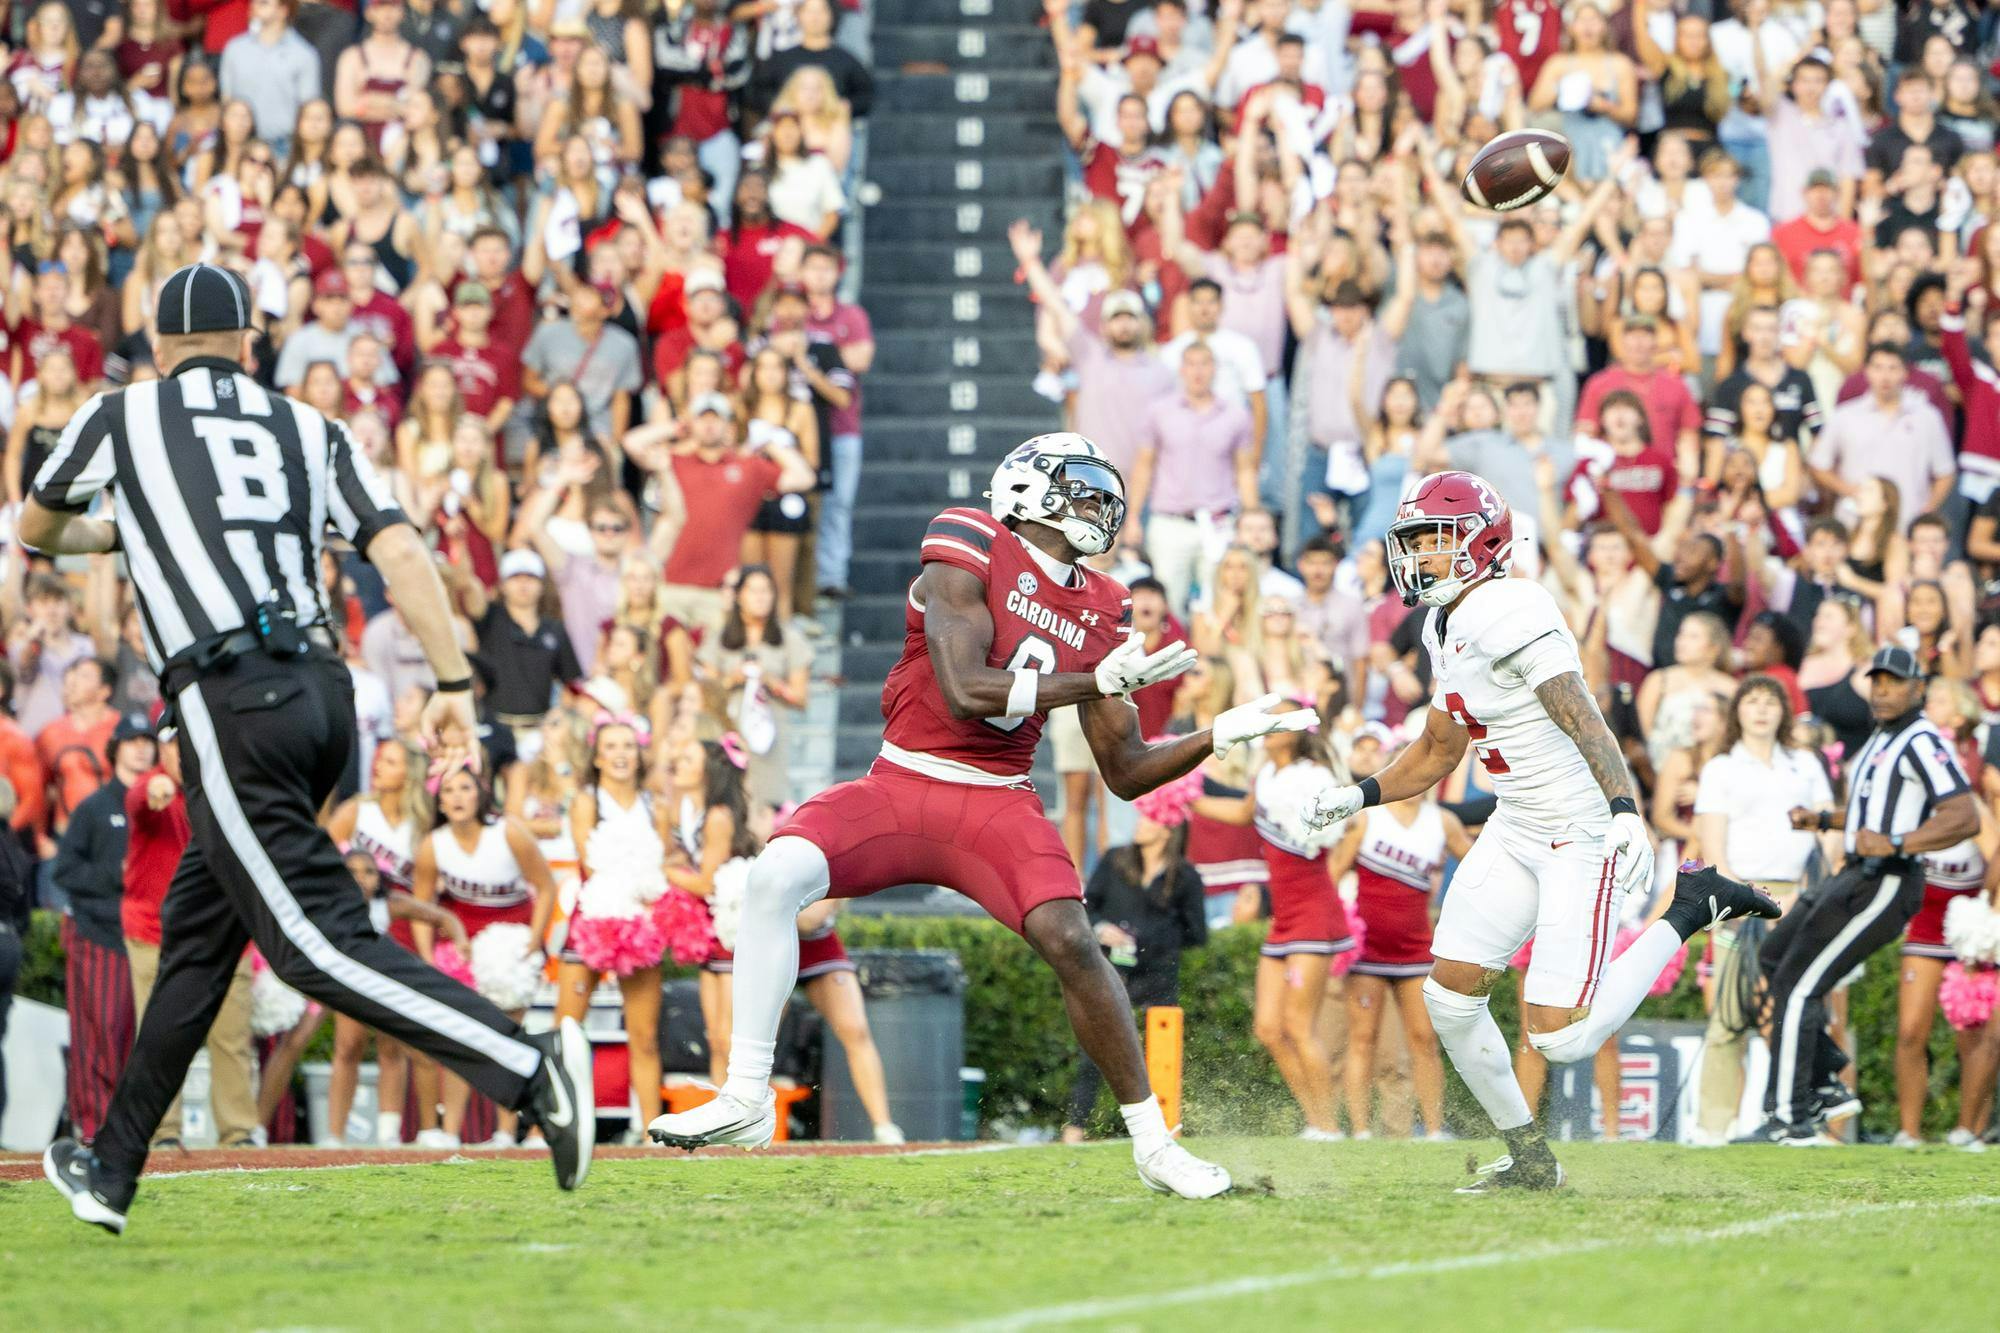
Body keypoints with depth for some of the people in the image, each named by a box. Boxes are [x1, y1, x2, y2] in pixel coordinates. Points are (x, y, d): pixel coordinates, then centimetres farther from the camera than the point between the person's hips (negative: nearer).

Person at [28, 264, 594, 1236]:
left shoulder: (123, 416, 12)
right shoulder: (308, 429, 18)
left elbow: (35, 533, 31)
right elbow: (399, 551, 3)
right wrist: (454, 686, 0)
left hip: (230, 699, -6)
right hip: (323, 686, 6)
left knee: (317, 942, -14)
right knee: (196, 930, 17)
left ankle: (529, 1067, -32)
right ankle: (111, 1174, 24)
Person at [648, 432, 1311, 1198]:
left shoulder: (1096, 611, 10)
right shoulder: (969, 556, -7)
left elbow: (1126, 772, 13)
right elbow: (964, 692, -19)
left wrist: (1221, 735, 0)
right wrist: (1102, 682, -19)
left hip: (996, 806, 3)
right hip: (902, 785, -3)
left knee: (1071, 941, -19)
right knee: (780, 875, -27)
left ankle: (1152, 1142, -3)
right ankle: (747, 1100, -18)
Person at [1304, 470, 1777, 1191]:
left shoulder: (1507, 615, -21)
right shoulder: (1446, 628, 10)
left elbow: (1584, 721, -30)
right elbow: (1437, 751, 22)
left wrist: (1625, 809, -42)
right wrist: (1360, 796, 9)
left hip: (1584, 833, -10)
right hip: (1517, 828, 10)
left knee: (1560, 1037, -12)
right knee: (1449, 996, 4)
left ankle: (1687, 913, 6)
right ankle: (1527, 1156, 20)